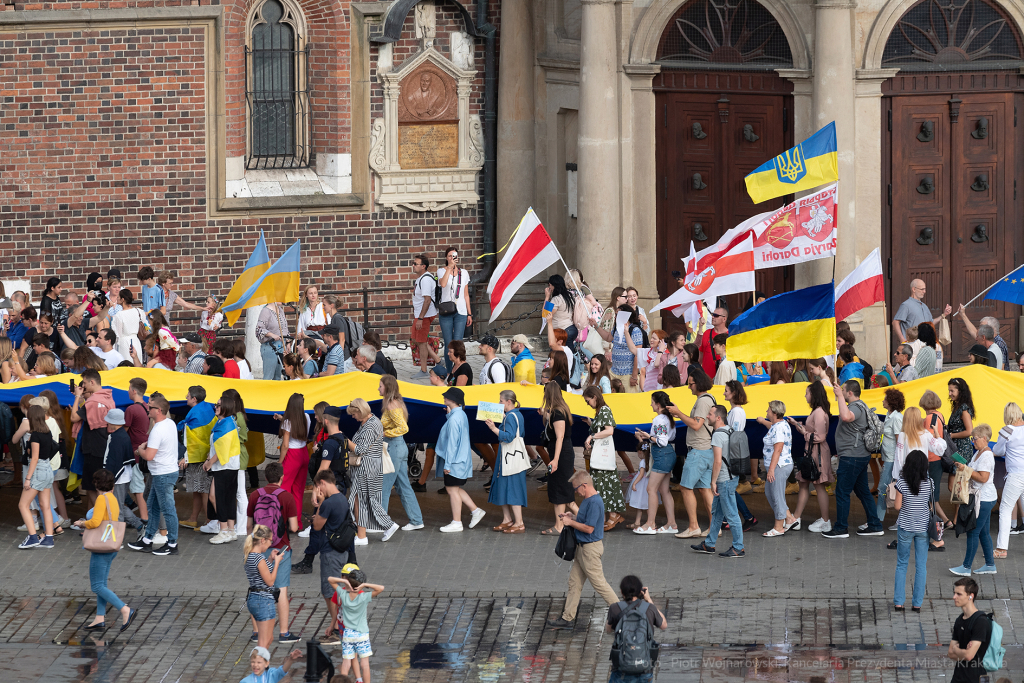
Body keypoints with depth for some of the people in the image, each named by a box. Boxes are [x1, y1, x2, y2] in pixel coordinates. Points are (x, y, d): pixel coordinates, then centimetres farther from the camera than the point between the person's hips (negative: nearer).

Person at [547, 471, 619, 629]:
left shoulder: (594, 502, -23)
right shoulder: (588, 500, 9)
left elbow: (589, 528, -25)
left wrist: (570, 522, -14)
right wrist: (572, 517, 9)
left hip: (591, 548, -11)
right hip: (582, 548, 11)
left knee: (598, 582, -2)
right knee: (574, 582, 13)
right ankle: (568, 618, 19)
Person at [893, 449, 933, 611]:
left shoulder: (901, 482, -13)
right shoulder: (929, 483, -9)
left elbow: (898, 506, -8)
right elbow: (933, 505, -1)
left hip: (905, 527, -1)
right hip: (923, 527, 1)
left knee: (901, 564, 11)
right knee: (921, 565, 9)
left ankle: (898, 602, 8)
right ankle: (917, 603, 9)